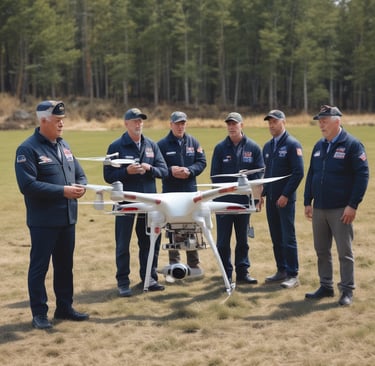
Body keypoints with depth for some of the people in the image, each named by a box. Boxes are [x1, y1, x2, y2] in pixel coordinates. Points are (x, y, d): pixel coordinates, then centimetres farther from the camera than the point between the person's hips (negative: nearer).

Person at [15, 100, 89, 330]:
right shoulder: (28, 149, -12)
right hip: (43, 222, -7)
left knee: (65, 265, 15)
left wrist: (81, 186, -6)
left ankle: (65, 307, 27)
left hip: (68, 218, 7)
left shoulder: (64, 146, 13)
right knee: (39, 267, 2)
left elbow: (80, 174, 19)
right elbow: (27, 184, -21)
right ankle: (39, 313, 11)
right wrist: (62, 191, -23)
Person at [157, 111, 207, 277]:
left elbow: (202, 162, 4)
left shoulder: (193, 142, 9)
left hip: (190, 192, 2)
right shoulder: (162, 144, 1)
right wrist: (170, 171, -19)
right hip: (170, 193, -2)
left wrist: (189, 170, -13)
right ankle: (174, 265, 9)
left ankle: (193, 264, 15)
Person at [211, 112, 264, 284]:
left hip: (244, 200, 1)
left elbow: (259, 173, 0)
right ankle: (226, 274, 9)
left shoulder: (253, 147, 2)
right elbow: (215, 174, 2)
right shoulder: (220, 148, 3)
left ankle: (242, 271, 19)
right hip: (223, 200, -1)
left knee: (242, 239, 10)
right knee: (223, 240, 1)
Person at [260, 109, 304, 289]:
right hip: (270, 199, 7)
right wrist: (262, 193, 9)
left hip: (285, 199, -7)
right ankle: (281, 270, 20)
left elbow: (298, 172, -13)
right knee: (276, 238, 11)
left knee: (288, 238, -4)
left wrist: (286, 195, -16)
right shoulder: (267, 146, 14)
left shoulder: (293, 145, -8)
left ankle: (293, 275, 2)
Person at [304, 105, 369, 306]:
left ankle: (347, 291, 8)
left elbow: (362, 175, -12)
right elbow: (311, 175, 18)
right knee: (321, 251, 12)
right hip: (319, 209, 7)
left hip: (340, 210, -6)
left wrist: (353, 205, -16)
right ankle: (326, 287, 23)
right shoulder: (319, 146, 13)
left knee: (344, 252, 0)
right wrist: (308, 202, 11)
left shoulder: (352, 145, -8)